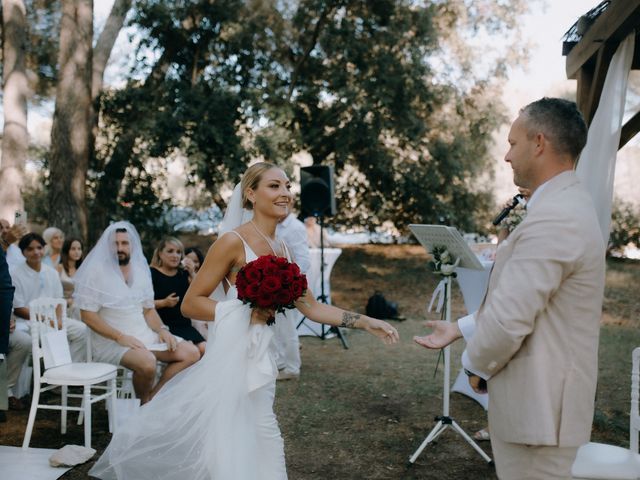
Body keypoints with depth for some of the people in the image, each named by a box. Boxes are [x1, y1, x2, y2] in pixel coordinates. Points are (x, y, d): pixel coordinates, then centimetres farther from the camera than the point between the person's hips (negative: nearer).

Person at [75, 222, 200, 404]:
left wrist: (161, 329, -4)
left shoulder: (140, 270, 11)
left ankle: (153, 397, -2)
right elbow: (88, 316, -11)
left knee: (191, 353, -9)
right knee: (147, 362, -34)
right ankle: (145, 404, -4)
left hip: (145, 335, 6)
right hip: (111, 342, -6)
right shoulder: (96, 272, -6)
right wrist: (120, 337, -20)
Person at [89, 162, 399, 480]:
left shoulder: (282, 250, 12)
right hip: (232, 357, -7)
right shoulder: (233, 241, -10)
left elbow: (311, 307, 13)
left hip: (257, 361, 8)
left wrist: (365, 322, 7)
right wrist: (243, 312, -19)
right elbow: (190, 303, -10)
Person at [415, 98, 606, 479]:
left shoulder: (553, 218, -25)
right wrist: (460, 329, 18)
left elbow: (509, 318, -26)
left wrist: (476, 365, -7)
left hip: (537, 403, -10)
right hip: (539, 395, 10)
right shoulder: (566, 205, 10)